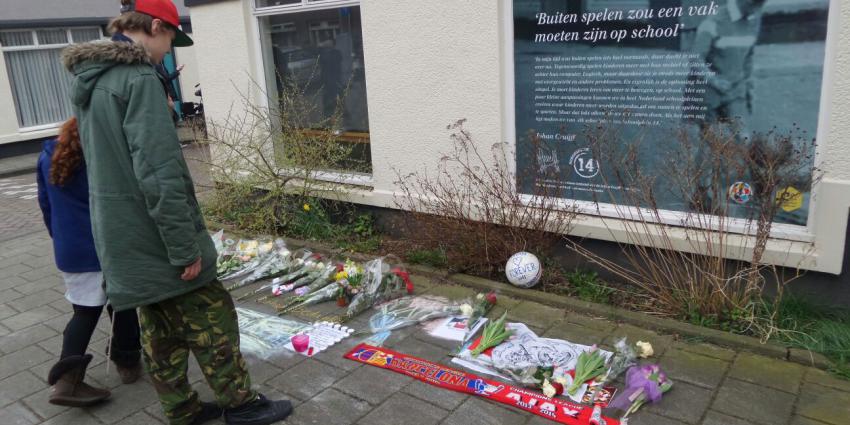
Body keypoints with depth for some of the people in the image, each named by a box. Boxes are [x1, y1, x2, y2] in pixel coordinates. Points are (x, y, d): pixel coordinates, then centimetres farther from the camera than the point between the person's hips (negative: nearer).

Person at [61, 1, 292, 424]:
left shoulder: (88, 81, 11)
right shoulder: (139, 78, -19)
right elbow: (159, 175, -25)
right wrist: (184, 247, -22)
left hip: (122, 237, 9)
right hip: (157, 237, -9)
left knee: (159, 330, 17)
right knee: (211, 320, 5)